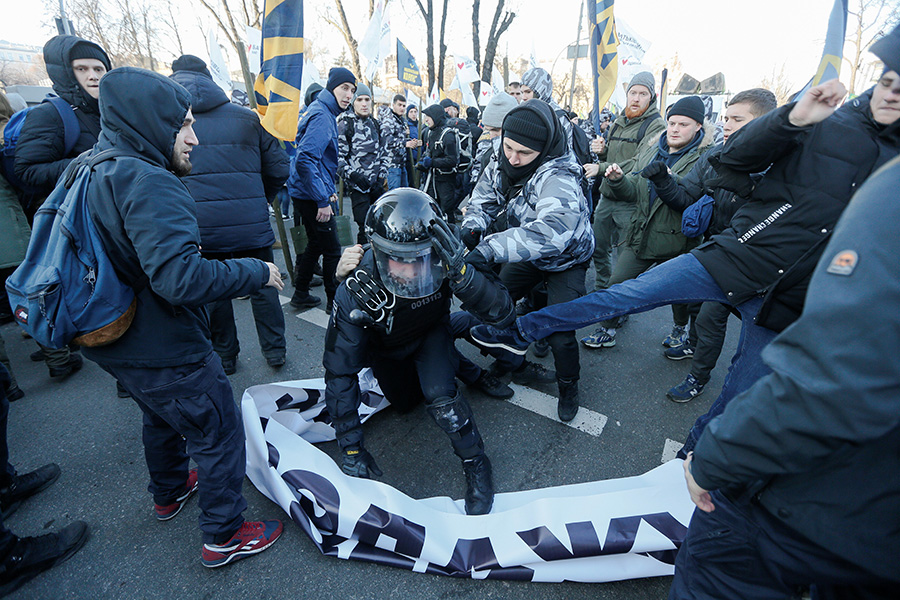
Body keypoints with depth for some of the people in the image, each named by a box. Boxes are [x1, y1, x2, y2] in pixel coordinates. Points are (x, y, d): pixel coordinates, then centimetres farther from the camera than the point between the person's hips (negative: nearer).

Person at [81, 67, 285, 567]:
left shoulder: (97, 173, 5)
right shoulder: (148, 183, -26)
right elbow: (181, 277, -37)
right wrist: (258, 272, -25)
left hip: (119, 345, 10)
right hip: (166, 352, -10)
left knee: (162, 417, 31)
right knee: (220, 435, 8)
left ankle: (170, 492, 54)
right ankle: (224, 537, 25)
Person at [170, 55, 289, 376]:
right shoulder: (247, 119, 4)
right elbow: (278, 168, 5)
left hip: (200, 227, 0)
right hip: (251, 225, 1)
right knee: (262, 285, 14)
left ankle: (224, 356, 29)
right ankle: (274, 351, 24)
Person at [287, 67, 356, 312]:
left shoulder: (325, 113, 16)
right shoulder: (321, 115, -16)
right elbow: (305, 160, -26)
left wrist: (328, 190, 20)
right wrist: (323, 200, -26)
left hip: (308, 194, 10)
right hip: (312, 194, -10)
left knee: (316, 244, 18)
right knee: (332, 250, -2)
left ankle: (301, 295, 29)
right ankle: (335, 302, 10)